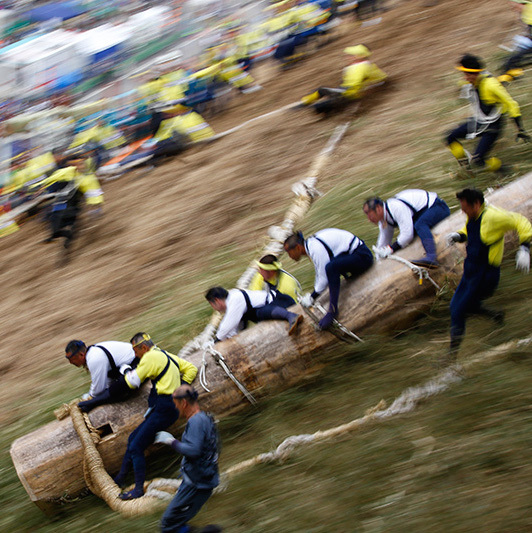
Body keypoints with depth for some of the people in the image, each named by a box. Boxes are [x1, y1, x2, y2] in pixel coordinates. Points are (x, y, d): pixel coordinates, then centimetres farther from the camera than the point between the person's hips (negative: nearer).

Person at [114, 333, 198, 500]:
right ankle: (119, 479, 22)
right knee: (133, 438, 16)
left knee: (136, 447, -8)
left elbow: (133, 382, -8)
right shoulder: (166, 355, 18)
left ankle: (139, 489, -5)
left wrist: (126, 371, 11)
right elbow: (191, 368, 23)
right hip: (167, 409, 10)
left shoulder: (151, 357, -11)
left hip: (163, 409, -10)